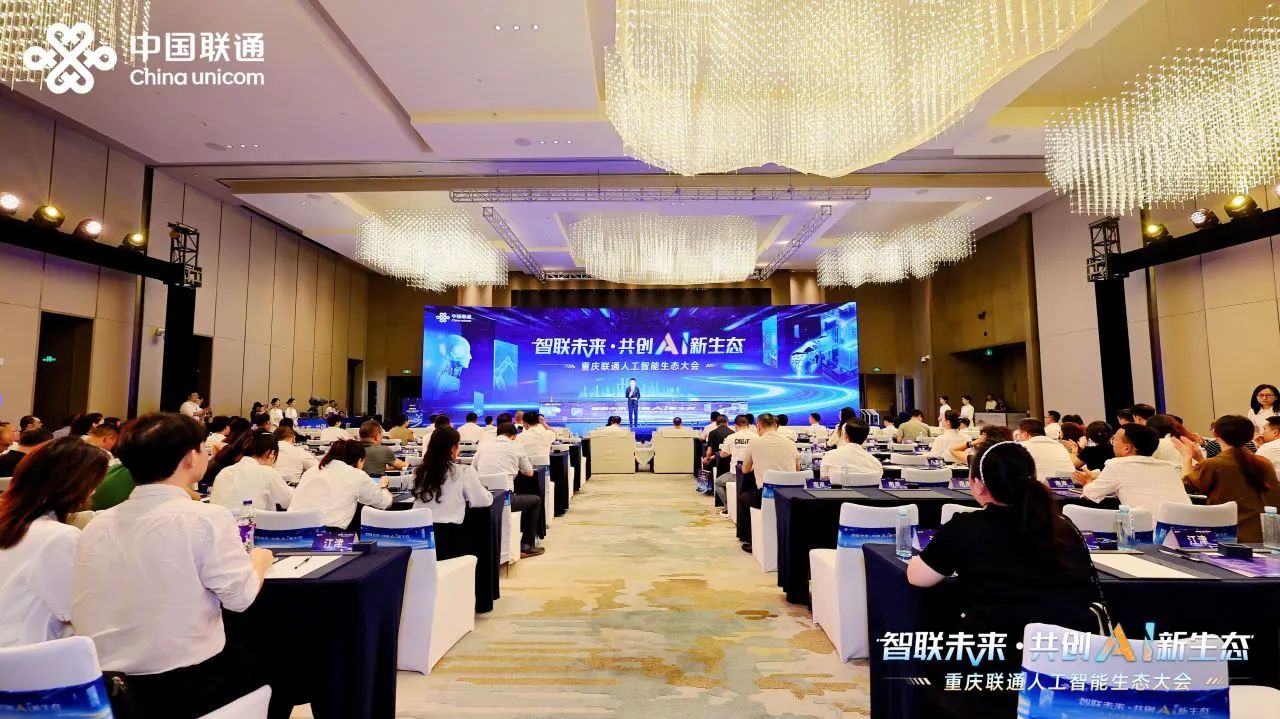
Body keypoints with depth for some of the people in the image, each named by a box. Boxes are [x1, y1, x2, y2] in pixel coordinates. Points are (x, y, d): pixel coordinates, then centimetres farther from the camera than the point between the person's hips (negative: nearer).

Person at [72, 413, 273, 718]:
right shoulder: (207, 518, -18)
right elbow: (240, 597, -14)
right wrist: (260, 560, 4)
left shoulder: (96, 525, -1)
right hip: (187, 686, -6)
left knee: (243, 651, 28)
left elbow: (82, 613, 8)